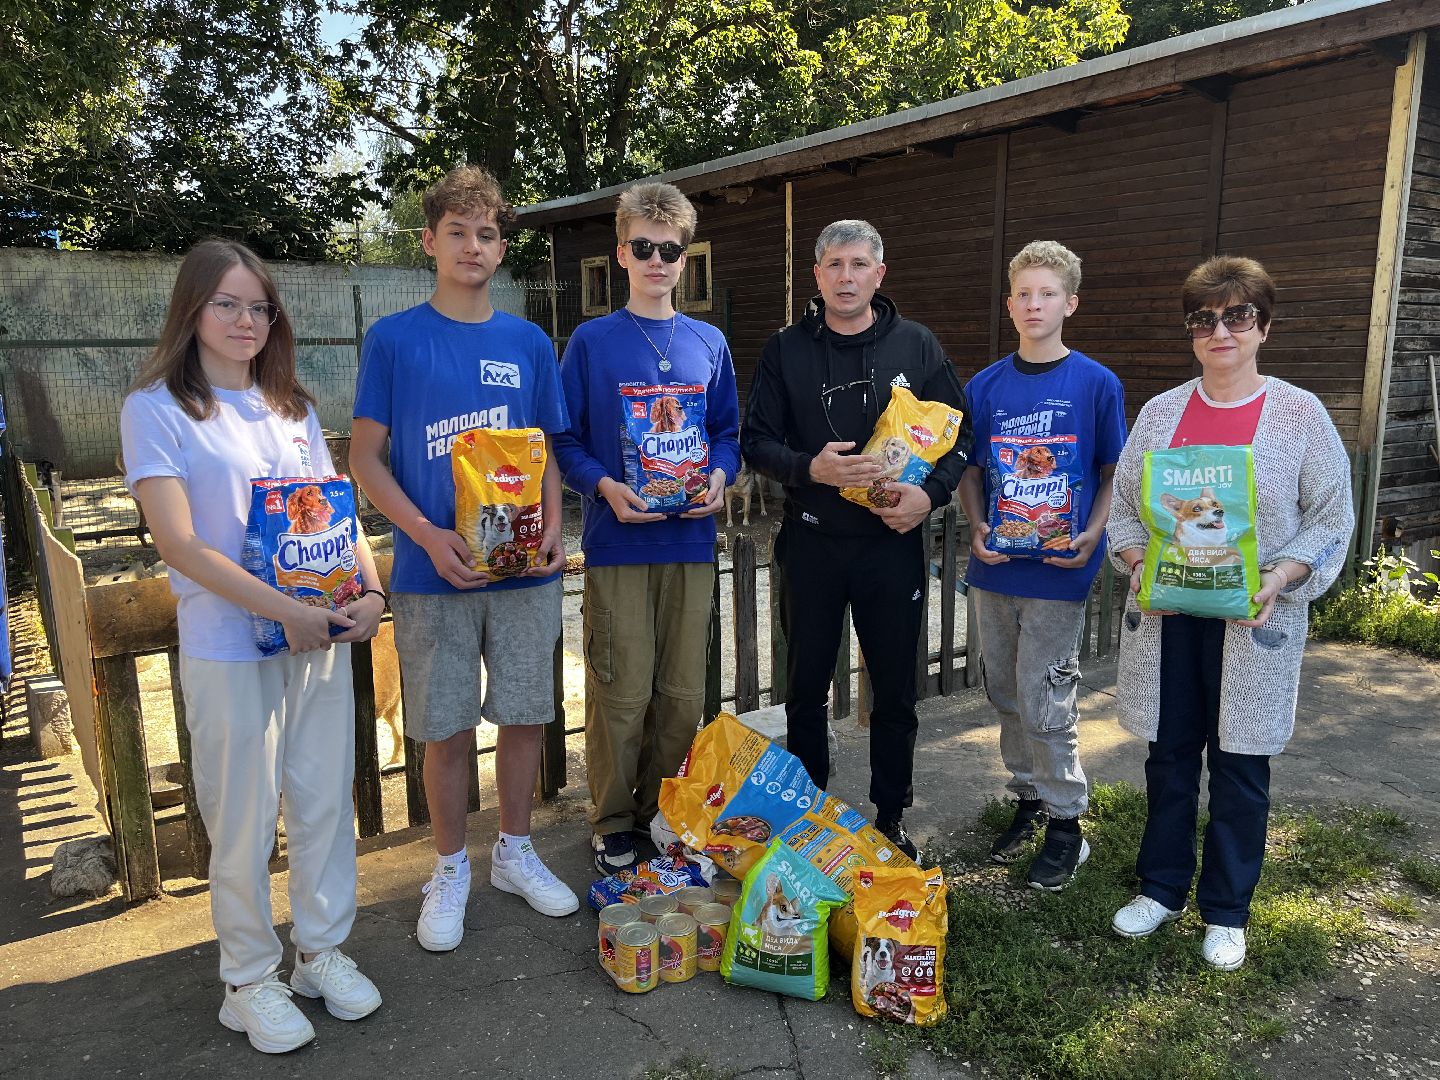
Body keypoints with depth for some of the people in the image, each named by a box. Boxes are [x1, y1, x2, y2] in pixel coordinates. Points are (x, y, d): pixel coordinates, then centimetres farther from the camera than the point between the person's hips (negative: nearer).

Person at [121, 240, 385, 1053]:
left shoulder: (293, 407, 12)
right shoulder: (158, 408, -5)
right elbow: (179, 542, -13)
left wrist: (371, 595, -6)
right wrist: (286, 611, -20)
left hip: (324, 638, 5)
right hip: (229, 648, -5)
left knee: (327, 802, 12)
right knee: (245, 821, 6)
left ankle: (323, 951, 31)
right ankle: (251, 979, 25)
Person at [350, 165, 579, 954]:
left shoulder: (528, 343, 8)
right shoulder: (393, 340, -1)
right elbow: (364, 455, -2)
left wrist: (552, 528, -5)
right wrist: (427, 534, -16)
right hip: (435, 572, -2)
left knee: (523, 714, 11)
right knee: (447, 728, 6)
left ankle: (515, 852, 32)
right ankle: (451, 869, 27)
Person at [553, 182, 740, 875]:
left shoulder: (708, 343, 10)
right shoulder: (592, 341, 1)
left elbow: (728, 431, 15)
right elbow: (566, 439, 1)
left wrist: (719, 475, -6)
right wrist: (605, 486, -16)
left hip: (691, 539, 3)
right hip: (617, 539, -3)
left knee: (683, 693, 10)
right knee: (622, 693, 1)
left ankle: (663, 811, 29)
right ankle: (612, 822, 20)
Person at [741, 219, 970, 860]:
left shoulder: (917, 346, 4)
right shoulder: (786, 350, 3)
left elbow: (958, 433, 6)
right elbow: (755, 441, 1)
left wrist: (931, 493, -11)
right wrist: (810, 469, -18)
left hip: (893, 542, 0)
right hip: (810, 544, 0)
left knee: (895, 691, 9)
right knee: (806, 686, 11)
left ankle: (890, 818, 26)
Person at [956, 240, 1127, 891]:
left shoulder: (1096, 384, -3)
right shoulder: (985, 387, 6)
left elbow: (1113, 474, 2)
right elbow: (970, 472, 11)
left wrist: (1092, 536, -13)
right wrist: (977, 529, -6)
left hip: (1059, 569, -4)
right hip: (994, 567, 4)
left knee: (1044, 703, -1)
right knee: (1007, 696, 14)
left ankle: (1066, 824, 17)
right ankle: (1028, 800, 32)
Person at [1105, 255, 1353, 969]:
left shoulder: (1299, 413, -1)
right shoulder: (1160, 412, 6)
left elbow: (1331, 517, 0)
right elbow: (1125, 505, 8)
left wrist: (1281, 578, -16)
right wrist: (1138, 564, -9)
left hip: (1254, 619, -2)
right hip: (1166, 616, 2)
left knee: (1240, 763, 7)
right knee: (1169, 752, 11)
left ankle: (1227, 911, 25)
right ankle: (1161, 888, 30)